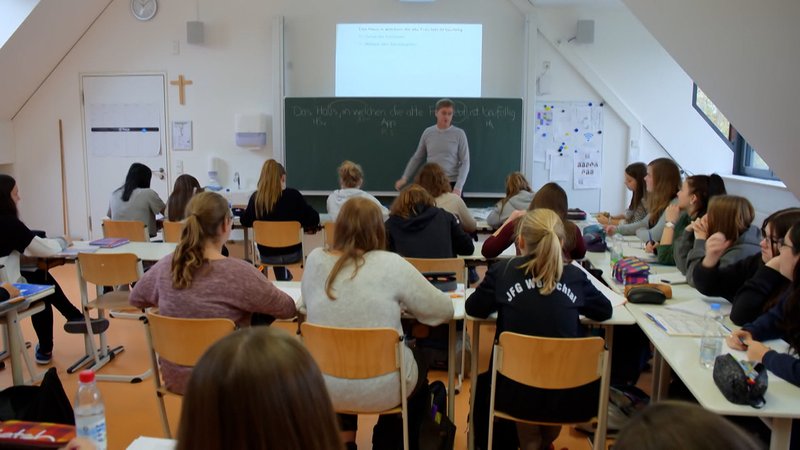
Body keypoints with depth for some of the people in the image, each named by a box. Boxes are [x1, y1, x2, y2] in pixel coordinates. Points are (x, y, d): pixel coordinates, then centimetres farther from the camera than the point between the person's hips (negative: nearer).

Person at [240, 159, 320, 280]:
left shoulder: (256, 198, -11)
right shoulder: (293, 195, -17)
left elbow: (245, 222, 4)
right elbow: (314, 219, -12)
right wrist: (300, 223, 7)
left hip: (267, 256, 2)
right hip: (292, 254, -1)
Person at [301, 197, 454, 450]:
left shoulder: (315, 260, -5)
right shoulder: (391, 264, -14)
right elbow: (444, 310, -6)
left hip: (324, 386, 3)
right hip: (381, 389, -3)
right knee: (419, 365, 31)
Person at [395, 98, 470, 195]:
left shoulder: (459, 134, -2)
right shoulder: (428, 132, 5)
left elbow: (465, 163, -4)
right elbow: (417, 158, 14)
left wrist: (458, 187, -15)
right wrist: (404, 178, 9)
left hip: (452, 184, -2)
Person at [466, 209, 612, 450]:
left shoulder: (503, 270, -6)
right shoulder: (574, 276, -3)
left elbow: (473, 308, 6)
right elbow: (605, 310, 12)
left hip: (516, 393, -1)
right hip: (568, 395, 2)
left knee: (484, 384, 33)